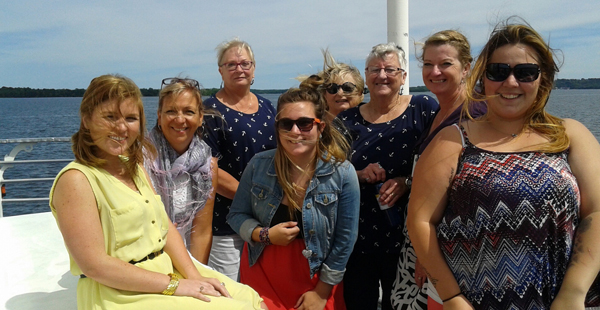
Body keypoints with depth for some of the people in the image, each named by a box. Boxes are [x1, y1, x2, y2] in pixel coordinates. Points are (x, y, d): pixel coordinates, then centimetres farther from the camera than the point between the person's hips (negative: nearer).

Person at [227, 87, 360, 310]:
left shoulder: (342, 174, -15)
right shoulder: (259, 166, -9)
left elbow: (344, 240, -10)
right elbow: (236, 215, 1)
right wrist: (264, 234, -18)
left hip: (315, 279, -1)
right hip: (261, 274, 1)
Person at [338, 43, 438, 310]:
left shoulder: (424, 109, -1)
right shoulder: (347, 120, 6)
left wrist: (406, 183, -18)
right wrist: (360, 176, -10)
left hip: (404, 238, -2)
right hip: (356, 237, 3)